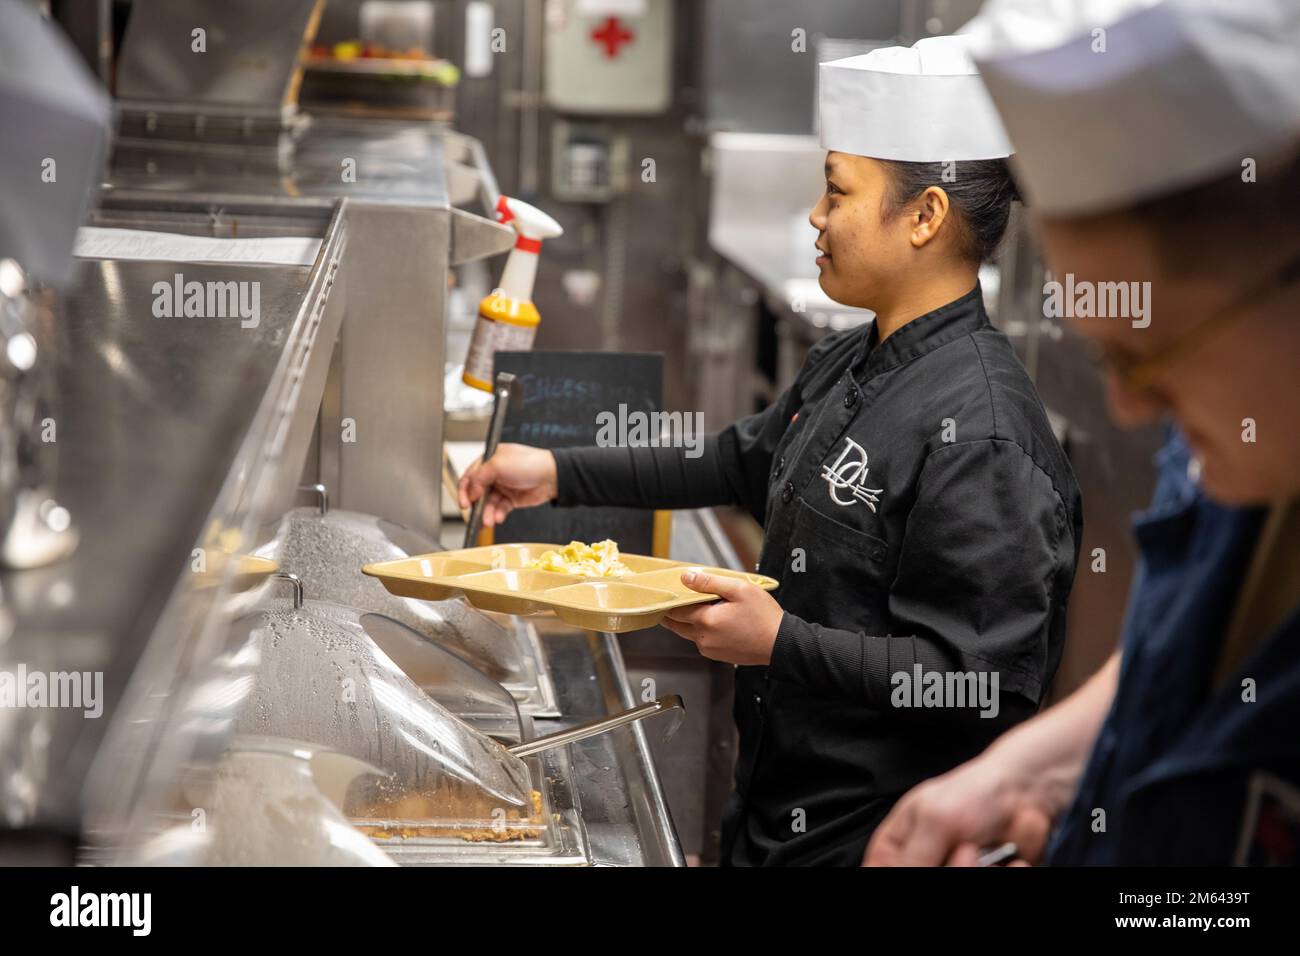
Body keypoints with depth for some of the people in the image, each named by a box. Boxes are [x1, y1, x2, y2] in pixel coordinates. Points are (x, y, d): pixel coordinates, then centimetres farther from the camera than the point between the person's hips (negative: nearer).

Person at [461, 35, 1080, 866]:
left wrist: (782, 643, -27)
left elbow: (988, 685, -27)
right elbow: (743, 463, 23)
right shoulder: (842, 367, 5)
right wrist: (560, 474, 21)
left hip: (878, 837, -8)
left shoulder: (979, 431, -25)